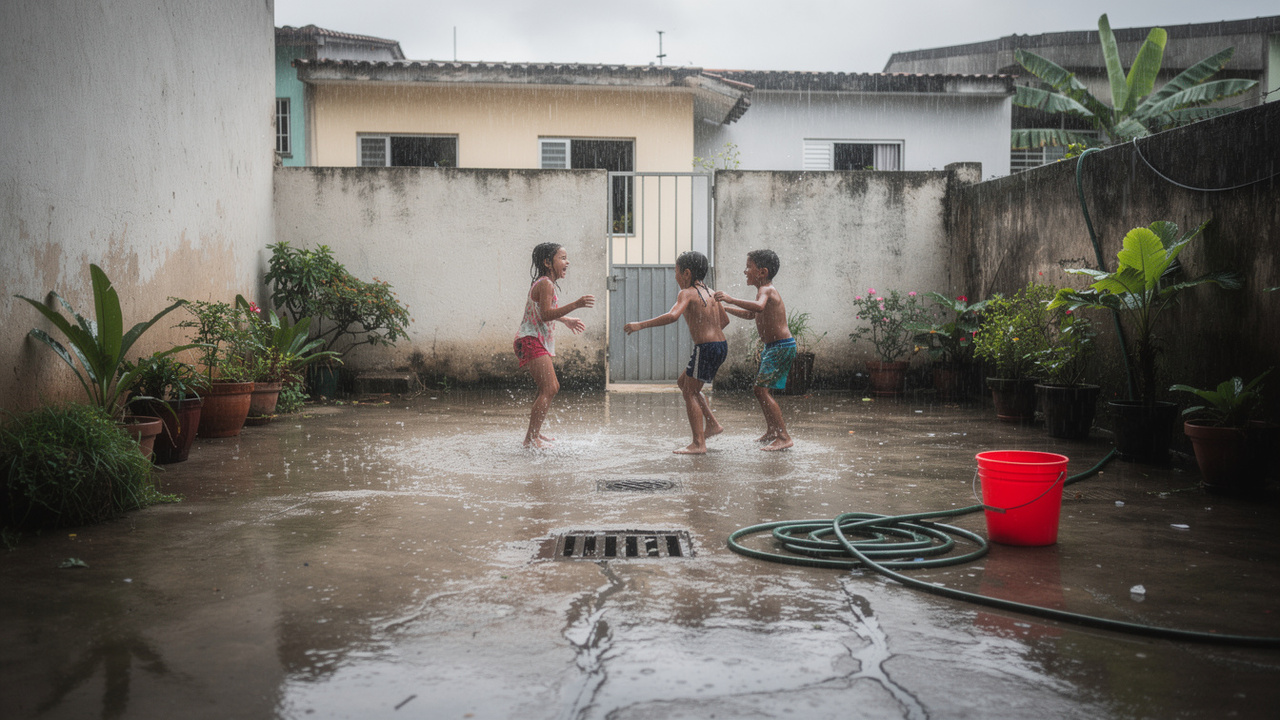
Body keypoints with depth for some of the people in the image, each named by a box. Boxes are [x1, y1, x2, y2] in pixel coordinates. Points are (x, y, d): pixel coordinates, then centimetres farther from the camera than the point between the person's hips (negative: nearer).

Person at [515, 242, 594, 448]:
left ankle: (535, 433, 28)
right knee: (548, 389, -15)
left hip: (537, 341, 11)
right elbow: (545, 314, -26)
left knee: (551, 387, 19)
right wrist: (575, 305, -31)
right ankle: (531, 439, -14)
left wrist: (567, 320, 34)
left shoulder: (545, 283, 17)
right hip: (531, 340, -11)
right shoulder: (546, 284, -15)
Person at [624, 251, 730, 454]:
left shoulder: (686, 293, -9)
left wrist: (641, 325, -25)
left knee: (690, 392, -1)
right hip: (721, 345, 9)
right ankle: (712, 424, 21)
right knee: (683, 383, 22)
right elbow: (724, 320, 23)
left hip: (706, 347, -9)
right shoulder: (710, 292, 14)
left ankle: (698, 444, -6)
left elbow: (672, 315, -27)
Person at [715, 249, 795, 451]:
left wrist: (732, 300, -41)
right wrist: (725, 308, 28)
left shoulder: (766, 290, -17)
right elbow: (751, 314, 32)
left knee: (761, 390, -17)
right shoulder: (765, 291, 15)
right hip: (772, 347, 11)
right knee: (761, 389, 21)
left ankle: (784, 437, -17)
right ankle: (771, 432, 37)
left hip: (782, 347, -11)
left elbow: (758, 307, -41)